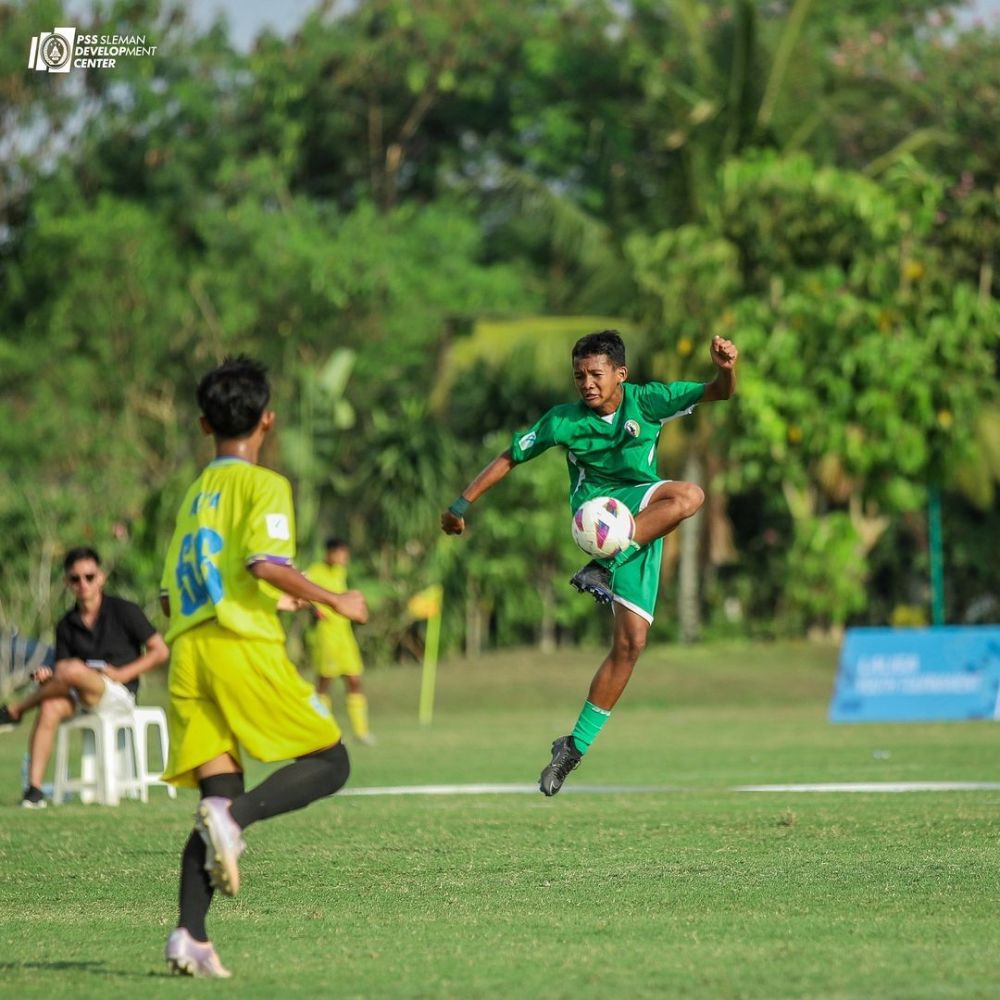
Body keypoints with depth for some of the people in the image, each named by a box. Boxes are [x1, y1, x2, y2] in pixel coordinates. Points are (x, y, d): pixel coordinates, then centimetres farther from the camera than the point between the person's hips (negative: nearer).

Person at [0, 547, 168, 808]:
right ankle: (34, 789, -32)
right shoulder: (67, 625, 10)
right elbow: (60, 671, 6)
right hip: (81, 700, 4)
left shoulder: (124, 611, 0)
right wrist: (48, 676, -18)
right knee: (50, 708, -31)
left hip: (120, 696, -4)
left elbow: (160, 652, -1)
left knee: (73, 669, -32)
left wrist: (122, 674, -11)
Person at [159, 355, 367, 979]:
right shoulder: (265, 485, 0)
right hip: (245, 648, -7)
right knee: (330, 764, 3)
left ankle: (191, 936, -10)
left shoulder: (194, 494, 22)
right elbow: (266, 562, -17)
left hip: (188, 651, 7)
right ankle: (235, 816, -23)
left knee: (221, 797, 6)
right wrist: (334, 601, -5)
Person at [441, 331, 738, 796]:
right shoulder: (563, 421, -6)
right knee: (688, 495, -31)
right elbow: (509, 457, 6)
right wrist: (462, 504, 5)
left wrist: (726, 369, -33)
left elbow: (717, 392, -10)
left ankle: (576, 745, -3)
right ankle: (603, 565, -35)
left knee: (630, 644, -7)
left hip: (643, 529, 3)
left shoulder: (646, 401, -4)